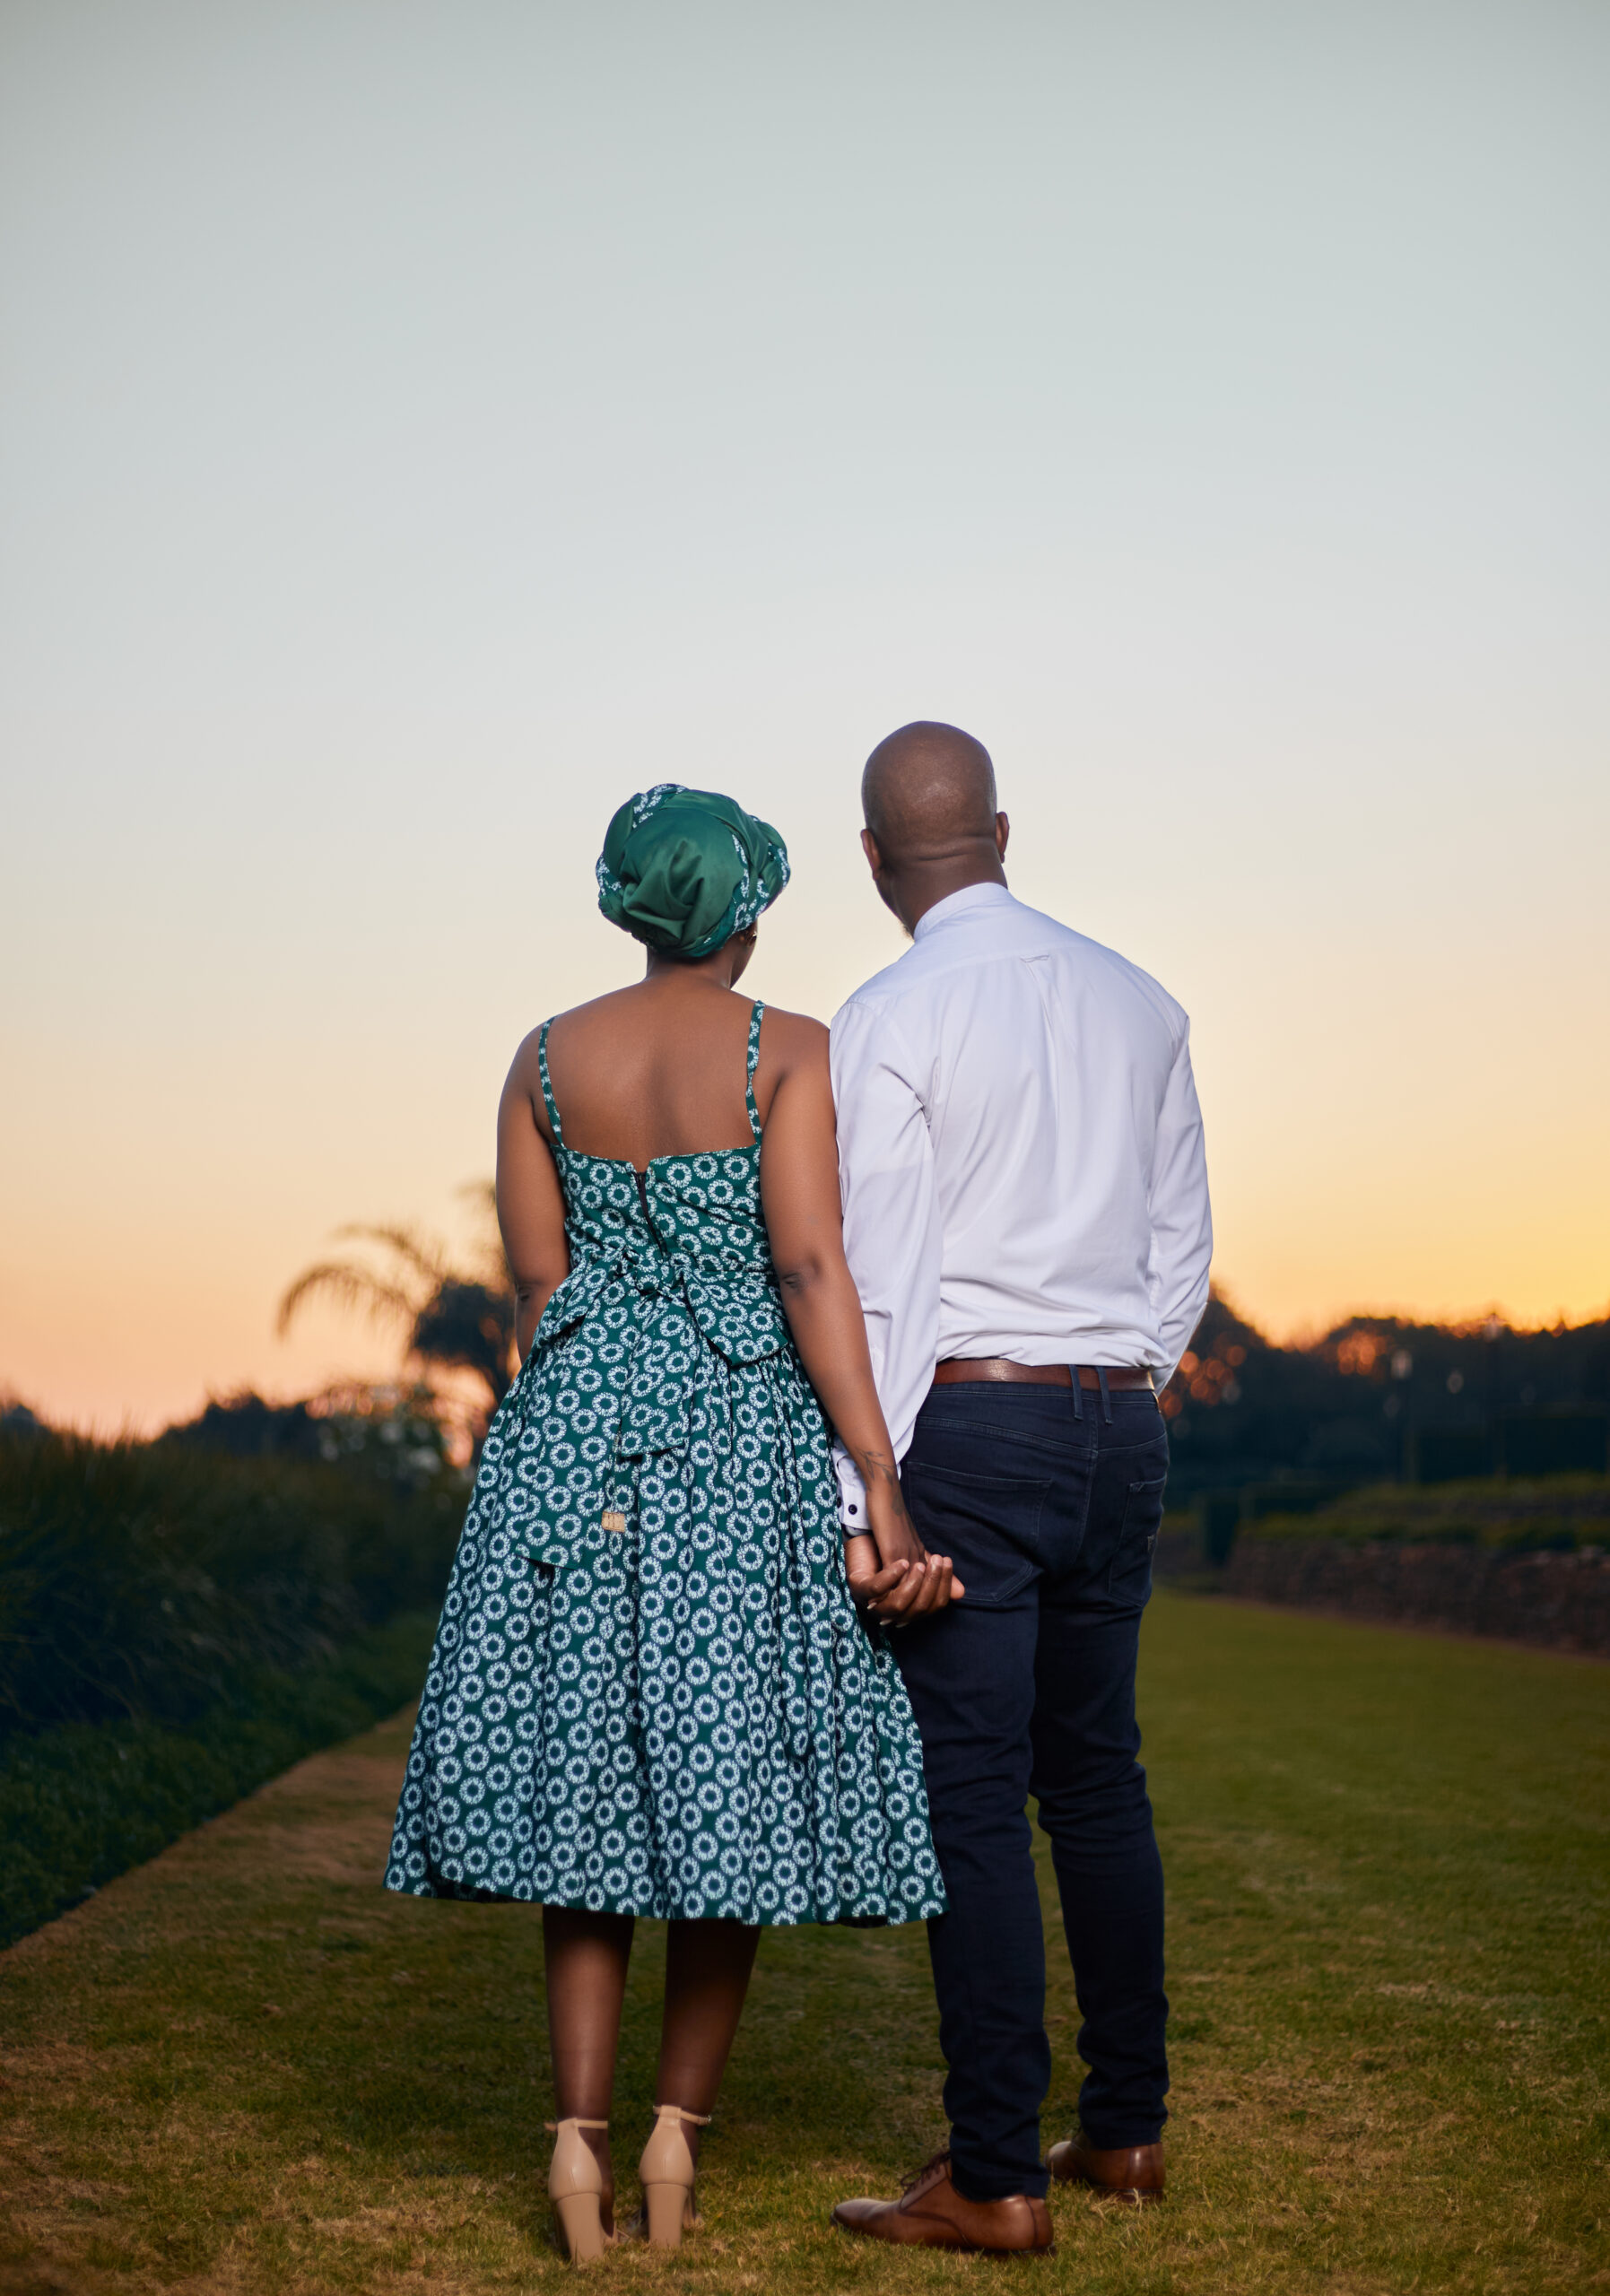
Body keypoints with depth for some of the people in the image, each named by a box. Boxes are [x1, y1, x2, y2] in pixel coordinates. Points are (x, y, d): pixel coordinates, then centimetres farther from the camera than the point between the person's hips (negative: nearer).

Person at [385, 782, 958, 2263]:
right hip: (746, 1432, -3)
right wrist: (883, 1489, -15)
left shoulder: (545, 1058, 6)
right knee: (731, 1778, 7)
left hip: (577, 1430, 3)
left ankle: (581, 2131, 1)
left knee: (589, 1773, 8)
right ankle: (679, 2129, 10)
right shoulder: (789, 1053, -5)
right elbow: (811, 1268, -14)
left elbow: (536, 1286, 6)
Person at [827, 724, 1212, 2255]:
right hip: (1118, 1427, 6)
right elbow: (1183, 1244, 13)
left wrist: (858, 1499, -10)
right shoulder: (1137, 1002, 10)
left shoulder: (890, 1021, -8)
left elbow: (876, 1283, -12)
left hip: (967, 1427, -6)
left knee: (972, 1796, -3)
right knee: (1098, 1773, 15)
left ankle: (994, 2178, 1)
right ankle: (1126, 2127, 24)